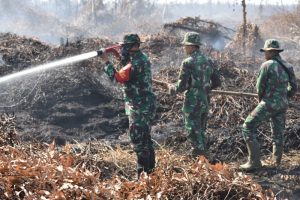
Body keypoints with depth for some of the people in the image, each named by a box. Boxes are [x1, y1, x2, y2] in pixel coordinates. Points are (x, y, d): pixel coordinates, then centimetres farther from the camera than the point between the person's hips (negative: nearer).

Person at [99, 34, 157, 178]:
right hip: (146, 105, 10)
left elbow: (117, 77, -24)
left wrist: (106, 62, -15)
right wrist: (121, 57, 11)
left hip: (139, 107, -10)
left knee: (138, 138, -7)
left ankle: (143, 169, -4)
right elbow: (126, 71, 22)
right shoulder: (142, 58, 11)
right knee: (144, 136, 18)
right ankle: (150, 167, 27)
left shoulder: (136, 63, -21)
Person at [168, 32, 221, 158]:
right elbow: (217, 82, 11)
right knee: (201, 132, 19)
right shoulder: (208, 61, 6)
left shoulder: (188, 63, -15)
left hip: (192, 103, -7)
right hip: (205, 102, 7)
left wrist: (172, 89, 4)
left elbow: (182, 86, -16)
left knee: (194, 133, 1)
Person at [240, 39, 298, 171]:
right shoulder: (288, 67, 7)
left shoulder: (267, 65, -13)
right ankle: (277, 162, 22)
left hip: (269, 104, -7)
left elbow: (260, 86, -6)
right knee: (278, 133, 19)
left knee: (248, 128, -1)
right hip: (282, 105, 7)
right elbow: (293, 87, 15)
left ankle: (254, 161, -7)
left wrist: (260, 98, 13)